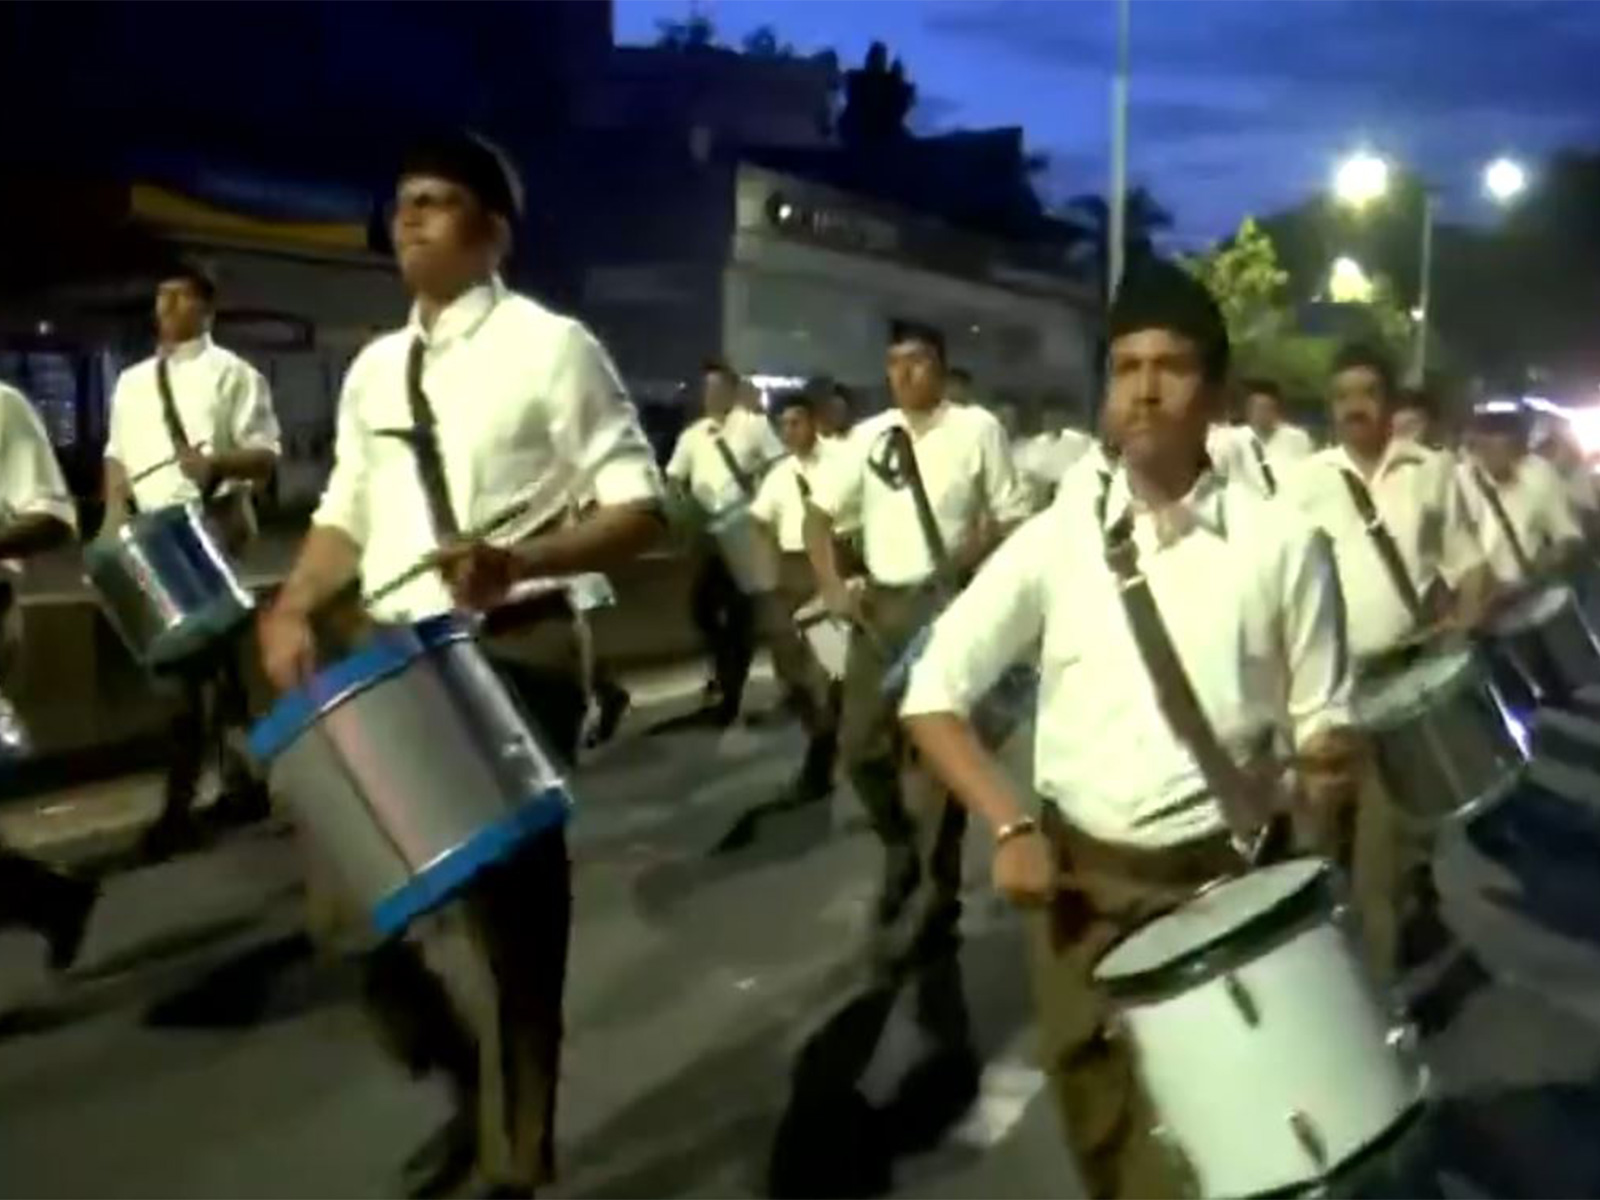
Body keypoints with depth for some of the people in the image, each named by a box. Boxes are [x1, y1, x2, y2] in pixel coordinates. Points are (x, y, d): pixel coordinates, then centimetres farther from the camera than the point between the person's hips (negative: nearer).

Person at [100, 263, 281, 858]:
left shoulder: (232, 373, 1)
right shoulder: (132, 382, 19)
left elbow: (267, 454, -5)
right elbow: (118, 457, 21)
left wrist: (217, 462, -24)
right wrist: (115, 515, 4)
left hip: (210, 525, -6)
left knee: (192, 656, -10)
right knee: (208, 655, 9)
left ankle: (178, 804, -6)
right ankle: (242, 782, 15)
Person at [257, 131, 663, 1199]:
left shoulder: (550, 346, -6)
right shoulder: (375, 369, 13)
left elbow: (640, 507, -11)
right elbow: (347, 516, 18)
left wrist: (518, 561, -27)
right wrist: (293, 610, -1)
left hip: (514, 654, -7)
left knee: (507, 904, 3)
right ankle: (474, 1089, 39)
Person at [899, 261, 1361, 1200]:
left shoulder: (1283, 544, -4)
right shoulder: (1055, 538, -2)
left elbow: (1322, 721, 3)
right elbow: (934, 691, 1)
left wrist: (1325, 776, -20)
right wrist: (1009, 828, -10)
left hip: (1225, 877, -1)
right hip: (1079, 875, 2)